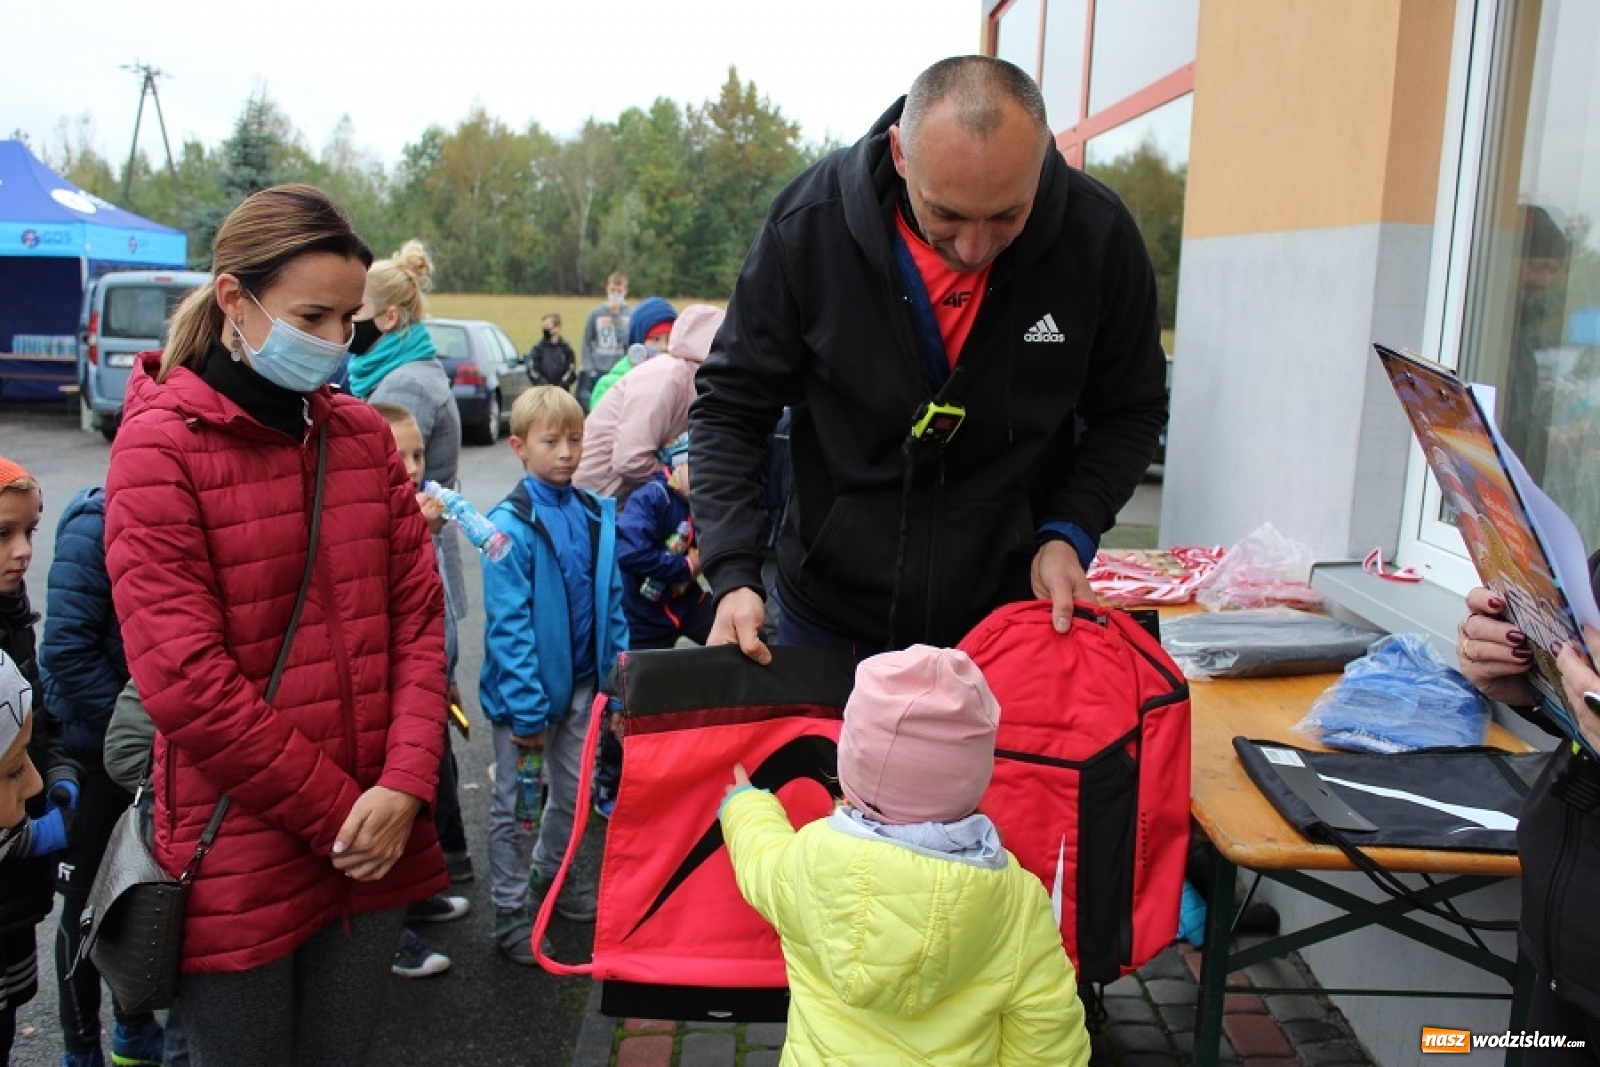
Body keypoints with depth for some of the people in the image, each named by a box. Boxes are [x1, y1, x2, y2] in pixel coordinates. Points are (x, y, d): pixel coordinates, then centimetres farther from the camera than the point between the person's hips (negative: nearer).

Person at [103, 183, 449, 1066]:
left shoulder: (363, 435, 6)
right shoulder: (160, 447, -9)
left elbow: (418, 619, 4)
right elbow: (183, 677, -15)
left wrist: (403, 786, -9)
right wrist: (337, 812, -12)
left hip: (372, 842, 4)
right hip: (240, 855, -4)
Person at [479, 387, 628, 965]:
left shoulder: (598, 516, 0)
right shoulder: (510, 524, -17)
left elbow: (613, 606, 5)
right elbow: (507, 626, -18)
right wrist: (527, 709, -19)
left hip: (581, 681, 6)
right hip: (527, 689, -5)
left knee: (573, 793, 20)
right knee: (512, 805, 10)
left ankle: (551, 877, 43)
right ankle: (511, 911, 25)